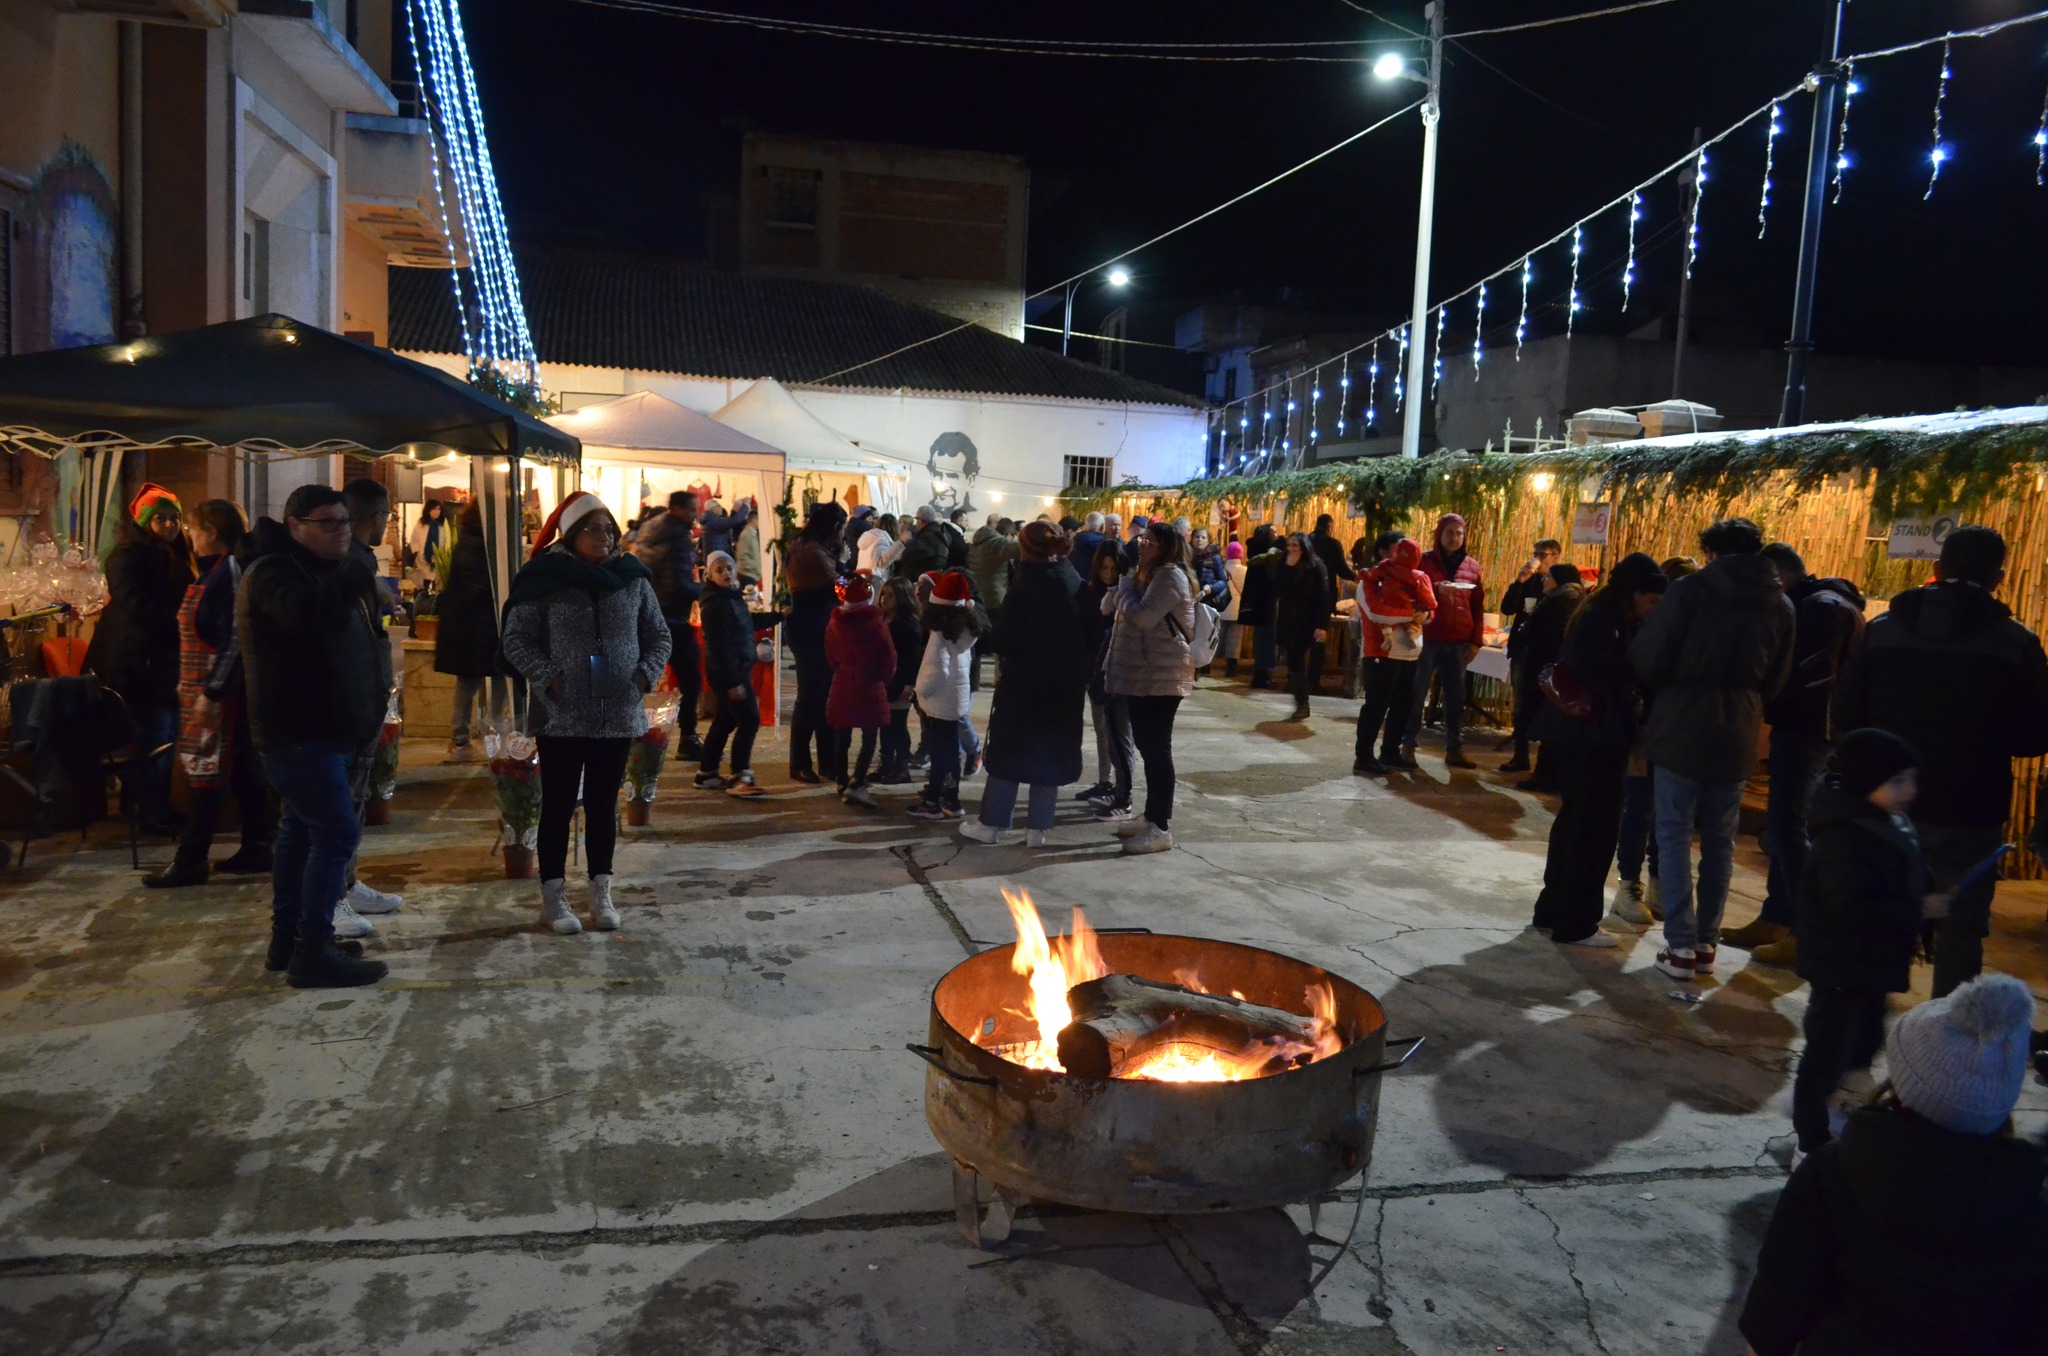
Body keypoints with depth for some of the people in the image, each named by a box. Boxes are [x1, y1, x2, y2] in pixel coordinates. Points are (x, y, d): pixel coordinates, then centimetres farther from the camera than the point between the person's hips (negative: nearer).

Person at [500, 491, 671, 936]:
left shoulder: (632, 578, 4)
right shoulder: (545, 579, -6)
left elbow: (658, 635, 11)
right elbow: (516, 640, -3)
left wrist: (647, 673, -4)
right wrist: (547, 678, -14)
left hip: (618, 715, 3)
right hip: (562, 716, -3)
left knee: (604, 804, 12)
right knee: (558, 805, 5)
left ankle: (601, 893, 24)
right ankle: (553, 897, 16)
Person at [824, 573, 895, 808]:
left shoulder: (834, 623, 3)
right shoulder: (876, 623, -11)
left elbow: (830, 657, 10)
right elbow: (889, 657, -5)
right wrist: (884, 680, 12)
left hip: (842, 687, 5)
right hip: (869, 689, -4)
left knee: (842, 740, 11)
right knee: (869, 739, 0)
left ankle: (843, 785, 17)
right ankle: (856, 784, -12)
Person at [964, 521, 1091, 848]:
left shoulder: (1026, 583, -13)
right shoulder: (1075, 583, 4)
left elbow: (1003, 637, -14)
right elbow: (1087, 634, 7)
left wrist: (1005, 660, 5)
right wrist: (1080, 675, 12)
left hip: (1025, 678, -5)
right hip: (1065, 680, 5)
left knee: (1009, 749, 5)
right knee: (1050, 751, 10)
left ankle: (991, 824, 10)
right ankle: (1037, 829, 12)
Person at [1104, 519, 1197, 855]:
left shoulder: (1171, 575, -13)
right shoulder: (1148, 573, 19)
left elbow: (1143, 616, -24)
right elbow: (1108, 608, 15)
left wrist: (1126, 586, -8)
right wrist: (1127, 584, -4)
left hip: (1161, 676, -10)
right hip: (1142, 673, 10)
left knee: (1157, 747, -9)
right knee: (1147, 745, 14)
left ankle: (1161, 828, -6)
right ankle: (1152, 816, 23)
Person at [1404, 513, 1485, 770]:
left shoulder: (1472, 565, 11)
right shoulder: (1424, 560, 2)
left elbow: (1478, 606, 11)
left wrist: (1475, 640, 6)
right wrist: (1436, 589, -22)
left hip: (1458, 641, 3)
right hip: (1426, 638, -3)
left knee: (1456, 697, 5)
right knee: (1417, 694, 2)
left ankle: (1454, 749, 11)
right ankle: (1408, 746, 10)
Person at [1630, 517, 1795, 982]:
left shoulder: (1690, 590, -10)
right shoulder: (1780, 604, 5)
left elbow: (1648, 658, -11)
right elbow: (1777, 679, 11)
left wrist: (1666, 692, 9)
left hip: (1682, 729, -4)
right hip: (1737, 735, 4)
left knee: (1675, 836, 1)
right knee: (1720, 840, 13)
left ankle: (1681, 945, -1)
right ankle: (1706, 943, 17)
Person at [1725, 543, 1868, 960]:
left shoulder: (1823, 608, -14)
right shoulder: (1811, 605, 18)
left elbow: (1812, 676, -23)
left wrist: (1768, 708, -14)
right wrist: (1774, 710, 5)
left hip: (1808, 731, -10)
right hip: (1801, 729, 10)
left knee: (1786, 826, -9)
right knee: (1781, 825, 14)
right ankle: (1774, 920, 21)